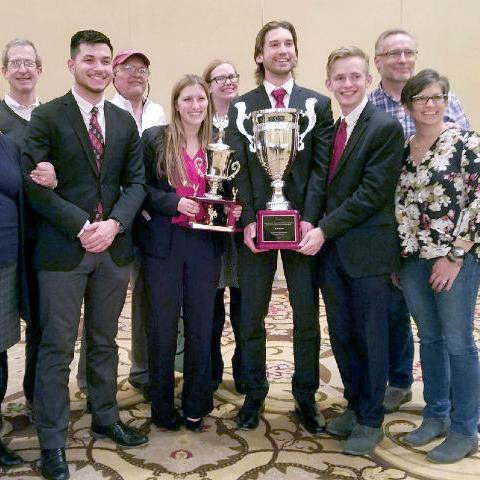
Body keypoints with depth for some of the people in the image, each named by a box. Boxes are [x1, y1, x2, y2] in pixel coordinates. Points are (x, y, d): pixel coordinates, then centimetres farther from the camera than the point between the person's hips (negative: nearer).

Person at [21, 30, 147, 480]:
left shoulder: (124, 121, 10)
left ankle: (105, 418, 33)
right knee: (57, 348, 3)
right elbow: (34, 184, -9)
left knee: (104, 341, 16)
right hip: (62, 249, -4)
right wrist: (81, 225, -17)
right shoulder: (46, 117, -3)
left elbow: (136, 182, 7)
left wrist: (114, 223, -10)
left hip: (113, 246, 4)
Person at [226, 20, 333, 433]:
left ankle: (306, 397, 21)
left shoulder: (318, 104, 8)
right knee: (251, 316, 7)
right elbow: (237, 167, 1)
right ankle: (254, 393, 23)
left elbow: (321, 166, -1)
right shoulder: (240, 107, 8)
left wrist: (309, 219, -12)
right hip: (256, 224, 0)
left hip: (302, 223, 0)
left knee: (307, 315, 5)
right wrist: (248, 220, -9)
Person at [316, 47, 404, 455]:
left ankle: (371, 420, 21)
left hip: (367, 250, -6)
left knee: (372, 336, 6)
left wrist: (326, 229, -16)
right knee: (342, 334, 15)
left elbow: (373, 193, -16)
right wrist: (318, 230, 0)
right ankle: (355, 406, 33)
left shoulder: (386, 128, -9)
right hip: (331, 249, 6)